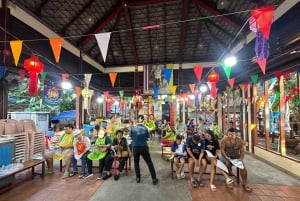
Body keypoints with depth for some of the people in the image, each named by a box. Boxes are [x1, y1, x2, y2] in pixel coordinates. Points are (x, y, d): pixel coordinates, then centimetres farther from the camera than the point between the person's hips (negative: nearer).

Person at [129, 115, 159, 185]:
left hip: (135, 147, 1)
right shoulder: (145, 128, -2)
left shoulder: (133, 128, -2)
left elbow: (131, 137, 5)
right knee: (149, 162, 8)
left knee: (136, 162, 22)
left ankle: (138, 178, 24)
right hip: (144, 147, -1)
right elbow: (148, 138, 2)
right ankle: (154, 179, 11)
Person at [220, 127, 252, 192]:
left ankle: (244, 184, -5)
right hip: (226, 156, -2)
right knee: (228, 163, -33)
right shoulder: (224, 140, -13)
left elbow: (242, 151, -2)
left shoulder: (240, 141, -5)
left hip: (236, 157, 3)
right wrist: (226, 157, -27)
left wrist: (241, 158, -18)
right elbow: (222, 150, -13)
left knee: (242, 166, -17)